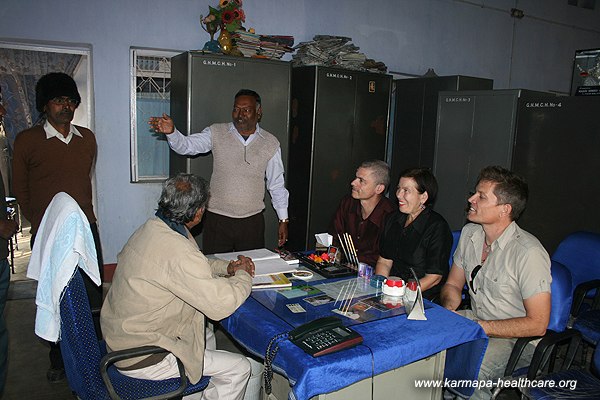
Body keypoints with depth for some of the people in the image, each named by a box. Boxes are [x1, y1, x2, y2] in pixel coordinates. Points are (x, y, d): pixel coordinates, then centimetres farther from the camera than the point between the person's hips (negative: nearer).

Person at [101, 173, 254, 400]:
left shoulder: (151, 228, -1)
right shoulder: (177, 251, -31)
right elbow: (220, 305, -28)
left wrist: (227, 267, 2)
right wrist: (243, 275, -9)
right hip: (140, 360, -10)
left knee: (206, 336, 29)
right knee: (239, 368, -2)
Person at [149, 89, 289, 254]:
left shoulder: (270, 143, 2)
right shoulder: (217, 133, 0)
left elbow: (277, 184, 8)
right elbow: (186, 146, -10)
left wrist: (283, 220, 8)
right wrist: (171, 132, -31)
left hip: (252, 221, 1)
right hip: (217, 220, -1)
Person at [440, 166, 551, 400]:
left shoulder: (529, 253, -23)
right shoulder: (469, 233, 0)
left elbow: (538, 324, -21)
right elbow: (453, 284, 11)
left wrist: (478, 327, -23)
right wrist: (447, 310, -10)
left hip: (516, 339, -7)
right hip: (475, 322, 7)